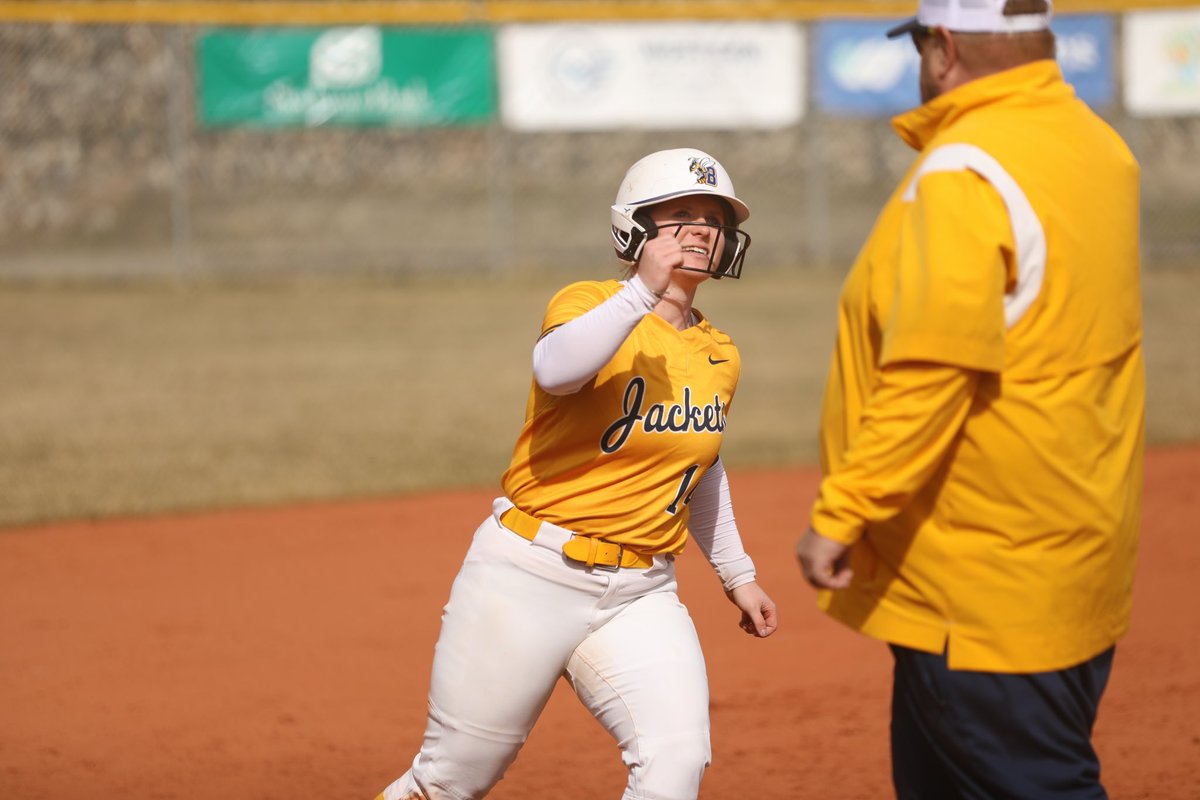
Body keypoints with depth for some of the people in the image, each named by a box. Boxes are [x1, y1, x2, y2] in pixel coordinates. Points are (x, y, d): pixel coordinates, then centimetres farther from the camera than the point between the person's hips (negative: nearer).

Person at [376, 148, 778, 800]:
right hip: (531, 574, -5)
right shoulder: (591, 305, -8)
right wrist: (643, 291, -39)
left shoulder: (719, 357, 11)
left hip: (641, 593, 5)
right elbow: (555, 369, -32)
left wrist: (736, 574, 30)